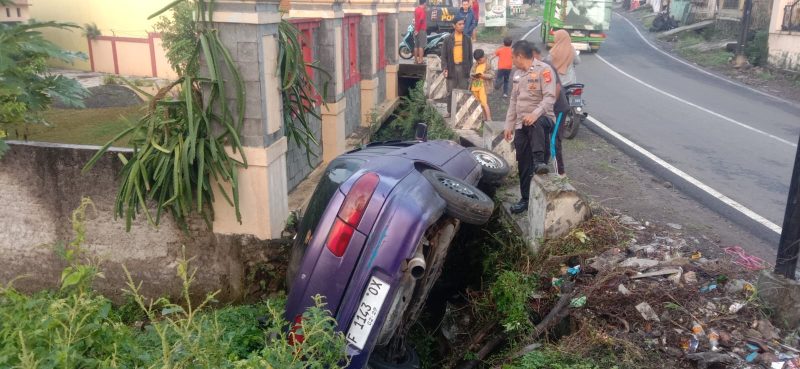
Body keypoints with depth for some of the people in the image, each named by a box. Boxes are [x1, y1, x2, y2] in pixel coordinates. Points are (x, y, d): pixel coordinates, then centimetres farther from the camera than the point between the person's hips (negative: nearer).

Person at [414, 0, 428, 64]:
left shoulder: (416, 9, 12)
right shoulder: (423, 10, -13)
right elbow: (421, 20, -21)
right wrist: (417, 30, -19)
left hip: (416, 30, 8)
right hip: (421, 30, -8)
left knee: (416, 45, 10)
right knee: (421, 46, -7)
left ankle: (416, 59, 12)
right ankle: (420, 60, -9)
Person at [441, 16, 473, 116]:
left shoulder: (467, 39, 7)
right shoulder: (448, 39, 2)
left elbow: (470, 55, 10)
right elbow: (444, 55, 1)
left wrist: (470, 69, 3)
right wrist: (444, 68, -10)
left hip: (463, 68, 1)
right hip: (452, 68, -1)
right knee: (450, 92, 4)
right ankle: (450, 111, 14)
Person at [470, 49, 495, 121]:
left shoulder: (488, 65, -6)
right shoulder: (475, 65, 10)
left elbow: (492, 75, -11)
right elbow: (471, 73, 10)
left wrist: (484, 75, -23)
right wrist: (474, 75, -12)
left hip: (483, 86, -6)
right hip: (475, 86, 6)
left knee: (484, 103, -11)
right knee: (479, 103, 13)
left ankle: (489, 119, -10)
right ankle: (484, 117, 25)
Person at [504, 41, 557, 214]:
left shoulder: (543, 69, -8)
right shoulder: (519, 74, 17)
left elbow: (550, 97, -18)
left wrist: (535, 114, -32)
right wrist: (509, 125, 16)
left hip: (541, 118, -7)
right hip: (521, 125, 7)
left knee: (536, 124, -43)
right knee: (523, 164, 5)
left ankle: (539, 162, -47)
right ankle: (526, 198, 14)